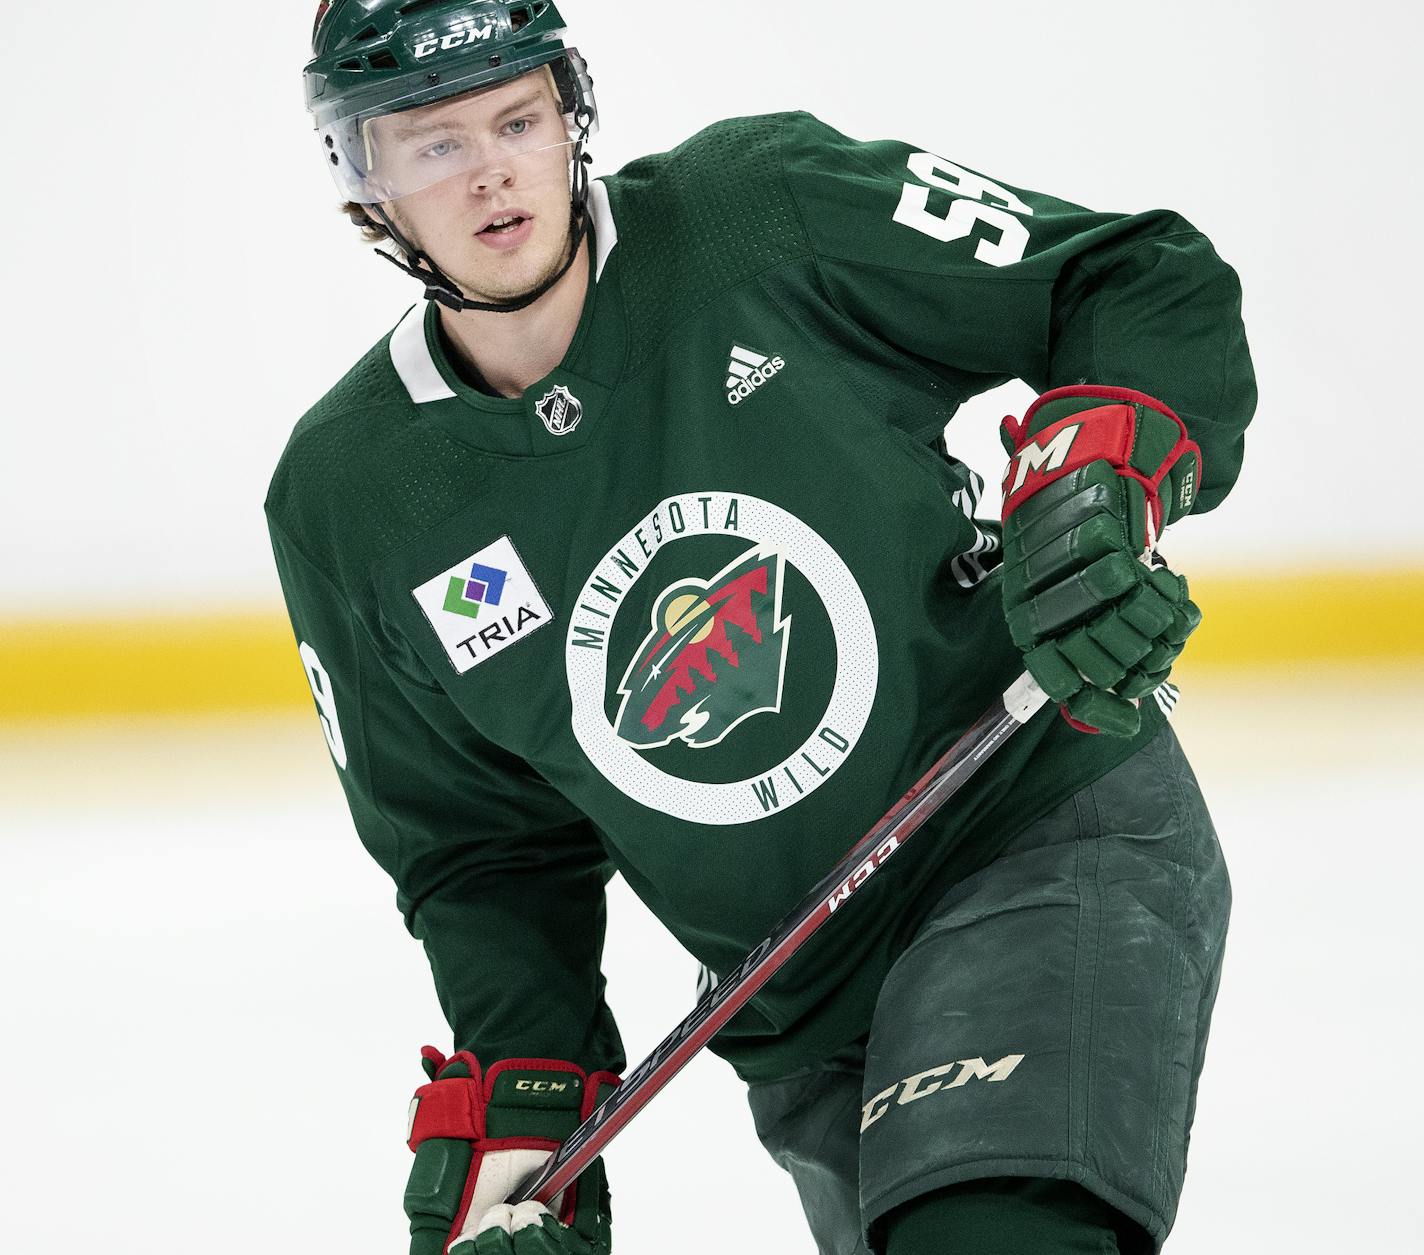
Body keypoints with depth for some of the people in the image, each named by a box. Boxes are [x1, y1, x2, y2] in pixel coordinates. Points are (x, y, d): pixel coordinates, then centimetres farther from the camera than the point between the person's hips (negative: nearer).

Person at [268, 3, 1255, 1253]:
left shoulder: (769, 206, -11)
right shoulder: (349, 504, -2)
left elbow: (1156, 283, -4)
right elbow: (479, 854, 7)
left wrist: (1099, 479, -22)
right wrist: (510, 1123, -3)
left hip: (1060, 831, -4)